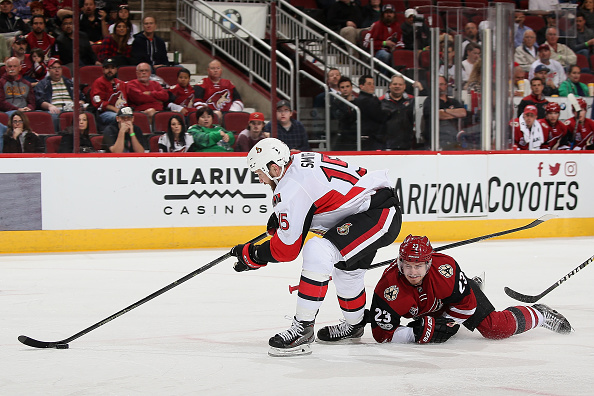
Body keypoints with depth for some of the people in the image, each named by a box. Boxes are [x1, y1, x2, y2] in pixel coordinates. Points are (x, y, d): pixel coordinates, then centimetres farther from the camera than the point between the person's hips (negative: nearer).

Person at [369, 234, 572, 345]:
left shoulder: (445, 267, -41)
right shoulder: (389, 286, -39)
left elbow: (465, 303, -25)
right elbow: (381, 332, -36)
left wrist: (446, 324, -25)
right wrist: (417, 333, -43)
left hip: (459, 290, -3)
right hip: (427, 311, 3)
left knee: (498, 329, -14)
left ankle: (538, 315, 15)